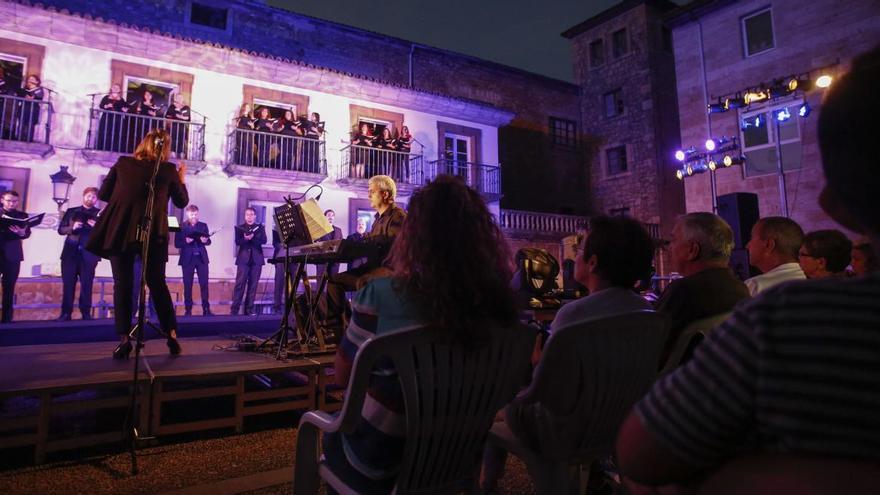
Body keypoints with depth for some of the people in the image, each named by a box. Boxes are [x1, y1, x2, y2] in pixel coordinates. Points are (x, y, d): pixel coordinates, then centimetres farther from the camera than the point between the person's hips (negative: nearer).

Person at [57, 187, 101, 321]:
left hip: (88, 254, -2)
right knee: (68, 284, 0)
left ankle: (86, 313, -2)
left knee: (86, 285, -5)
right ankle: (65, 313, 4)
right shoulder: (71, 211, 15)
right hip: (70, 252, 2)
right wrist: (72, 228, -9)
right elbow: (61, 229, 10)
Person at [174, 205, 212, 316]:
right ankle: (188, 309, 9)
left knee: (204, 283, -1)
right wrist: (186, 241, -19)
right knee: (188, 285, 2)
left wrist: (205, 241, -16)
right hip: (187, 259, -2)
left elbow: (209, 241, 6)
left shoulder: (203, 225, 10)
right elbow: (177, 243, -1)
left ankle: (206, 308, 2)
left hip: (202, 258, 2)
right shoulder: (181, 226, 2)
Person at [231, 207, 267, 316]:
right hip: (243, 258, -1)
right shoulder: (239, 228, 9)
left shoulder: (260, 227, 12)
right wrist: (245, 238, -24)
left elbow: (264, 240, -4)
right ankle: (234, 309, -5)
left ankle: (249, 309, 6)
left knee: (253, 285, 1)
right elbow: (238, 242, -5)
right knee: (240, 284, -7)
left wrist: (252, 237, -18)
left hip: (257, 259, 1)